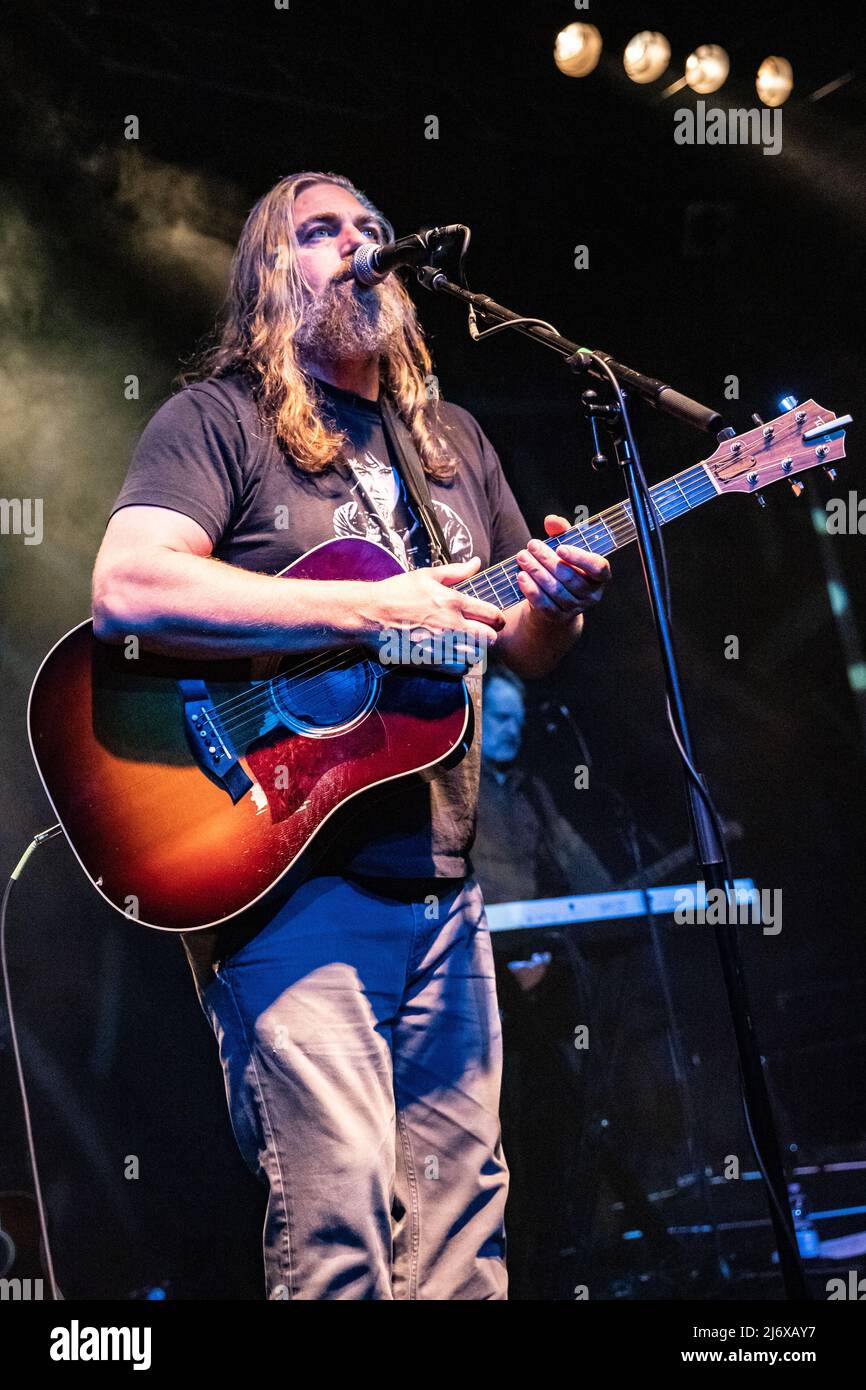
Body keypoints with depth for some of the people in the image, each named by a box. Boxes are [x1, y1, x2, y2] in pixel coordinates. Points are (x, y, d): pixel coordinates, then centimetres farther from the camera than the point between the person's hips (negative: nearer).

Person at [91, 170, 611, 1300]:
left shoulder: (452, 443, 21)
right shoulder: (217, 419, 1)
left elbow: (528, 653, 24)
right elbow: (125, 590, -17)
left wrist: (560, 603, -2)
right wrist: (374, 609, -18)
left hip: (441, 889, 6)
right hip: (289, 878, -6)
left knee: (461, 1227, 6)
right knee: (336, 1228, -14)